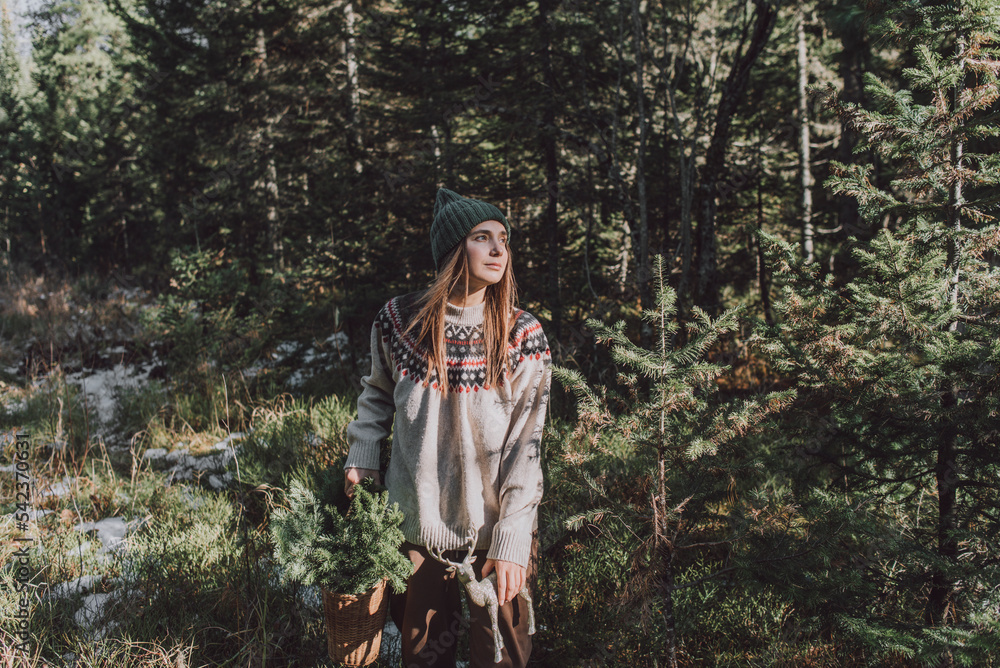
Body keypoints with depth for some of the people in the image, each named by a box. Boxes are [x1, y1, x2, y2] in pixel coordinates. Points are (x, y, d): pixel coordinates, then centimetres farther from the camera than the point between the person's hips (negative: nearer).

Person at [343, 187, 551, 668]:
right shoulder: (399, 320, -4)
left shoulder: (522, 336, -8)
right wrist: (361, 458, 2)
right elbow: (378, 393, 15)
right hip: (416, 523, 1)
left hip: (494, 528, -1)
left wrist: (512, 542, -14)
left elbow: (525, 447, -10)